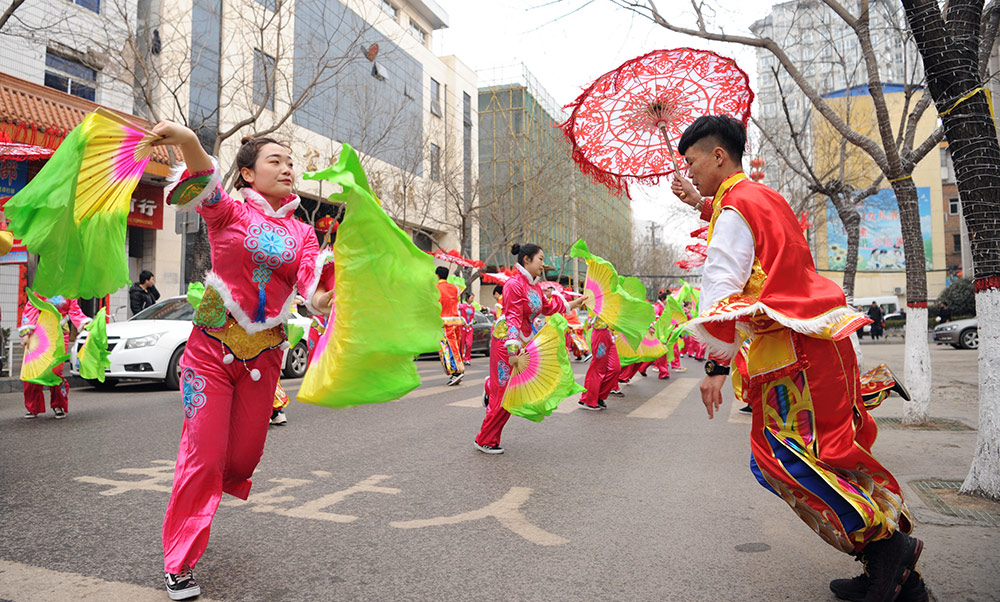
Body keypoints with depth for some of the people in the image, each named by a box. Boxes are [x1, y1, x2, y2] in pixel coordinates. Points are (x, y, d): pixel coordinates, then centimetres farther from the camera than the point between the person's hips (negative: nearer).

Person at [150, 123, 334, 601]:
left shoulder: (302, 232, 8)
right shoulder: (229, 212, -1)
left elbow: (313, 279, -9)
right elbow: (205, 186, -24)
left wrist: (324, 298, -34)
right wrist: (189, 142, -46)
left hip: (263, 354, 4)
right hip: (212, 346, -3)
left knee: (245, 455, 12)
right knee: (203, 454, -4)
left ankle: (200, 499, 46)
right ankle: (179, 563, 13)